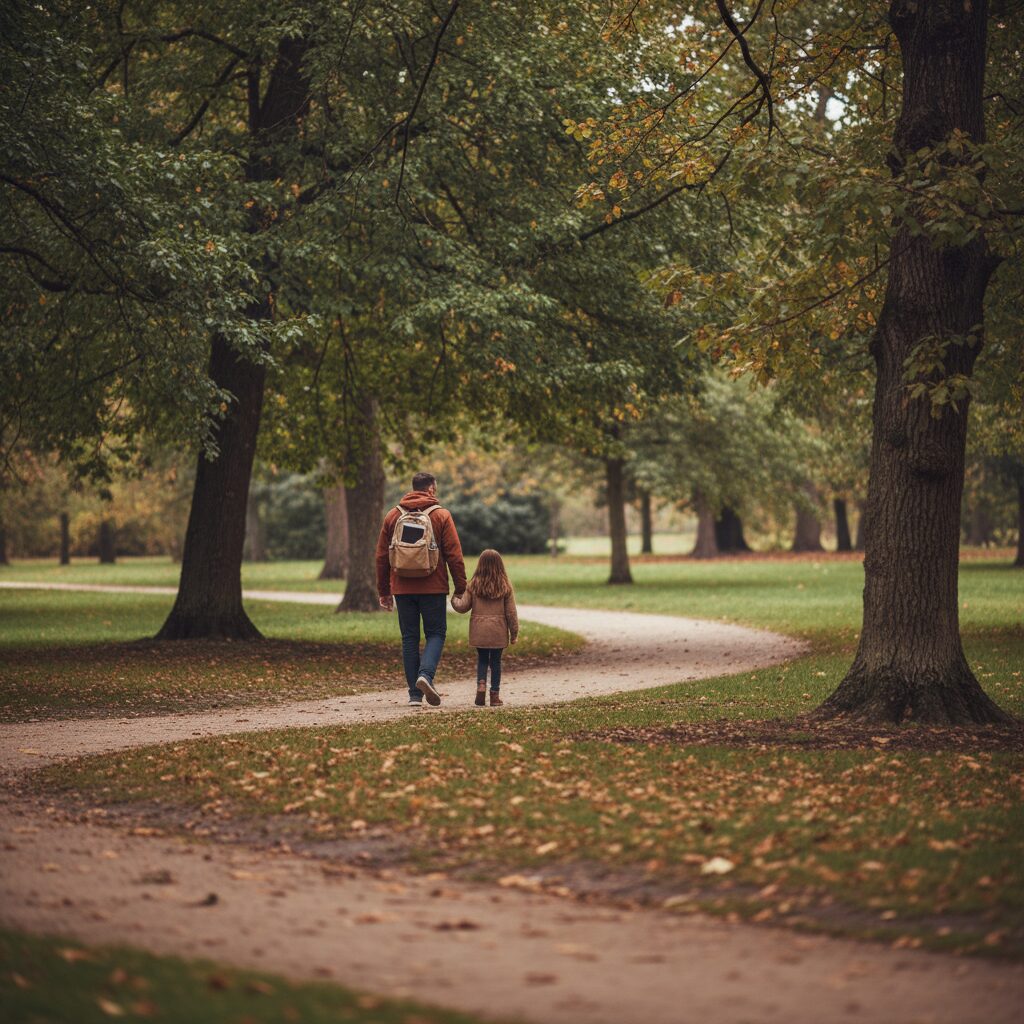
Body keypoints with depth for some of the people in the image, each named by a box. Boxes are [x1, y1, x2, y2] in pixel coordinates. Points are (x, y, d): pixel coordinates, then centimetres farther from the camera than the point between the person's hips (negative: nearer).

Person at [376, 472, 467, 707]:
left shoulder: (393, 516, 8)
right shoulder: (441, 515, -2)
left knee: (409, 638, 8)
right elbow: (454, 555, -5)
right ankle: (426, 674, -17)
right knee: (436, 634, 8)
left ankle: (415, 694, 5)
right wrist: (461, 589, 0)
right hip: (433, 588, -3)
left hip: (402, 588, 3)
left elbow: (382, 556, 9)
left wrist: (383, 591, 16)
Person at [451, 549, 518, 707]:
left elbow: (463, 606, 0)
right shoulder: (505, 586, -5)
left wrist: (454, 599, 22)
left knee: (482, 660, 15)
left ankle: (481, 685, -6)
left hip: (479, 631, 1)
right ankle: (495, 695, 10)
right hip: (498, 632, -1)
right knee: (496, 661, 9)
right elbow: (511, 612, -2)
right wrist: (514, 633, 6)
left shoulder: (473, 585, -3)